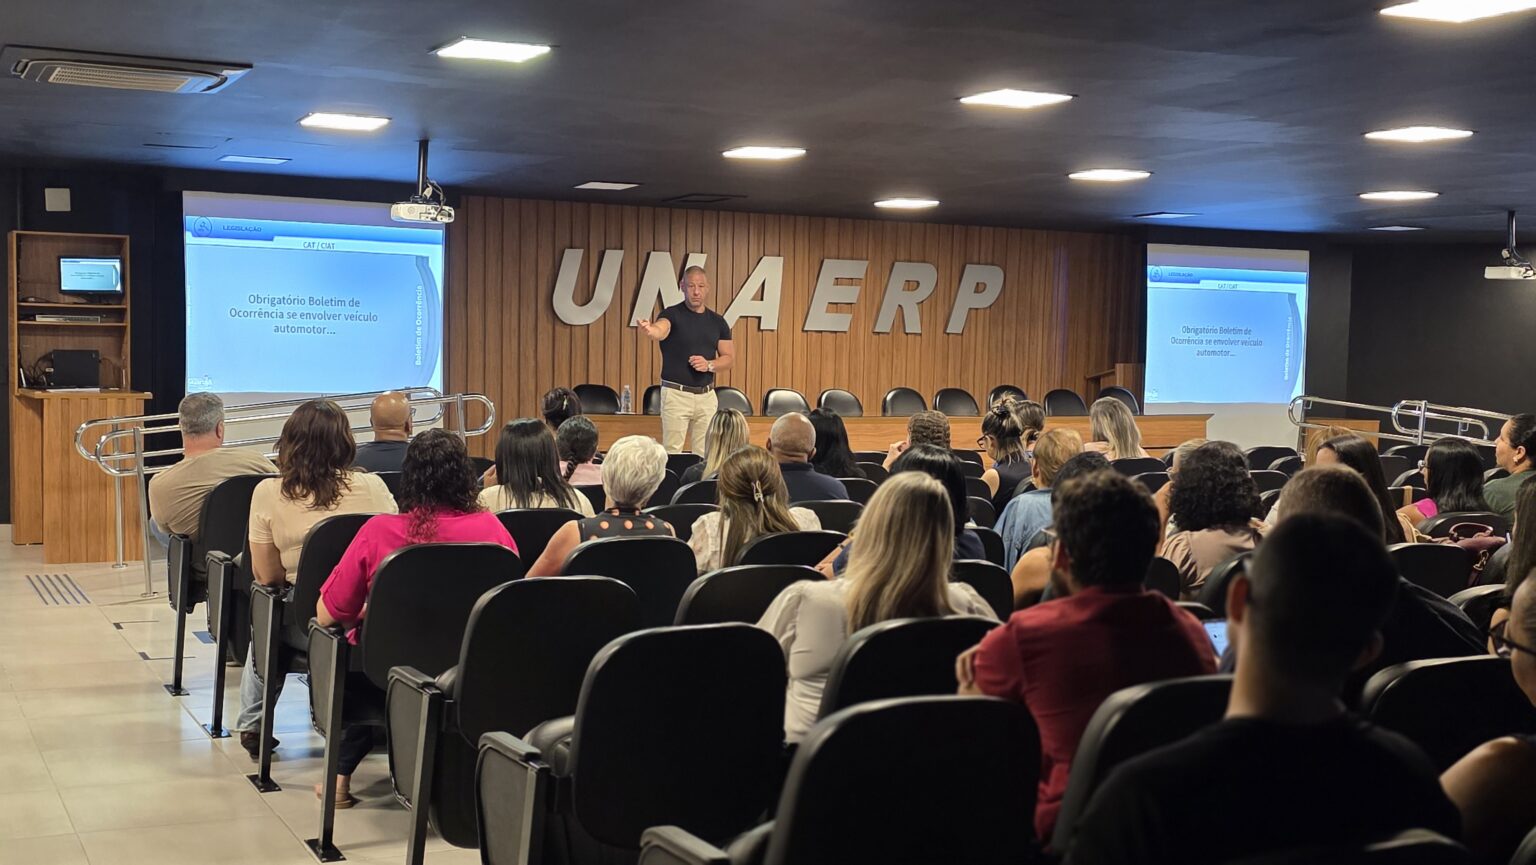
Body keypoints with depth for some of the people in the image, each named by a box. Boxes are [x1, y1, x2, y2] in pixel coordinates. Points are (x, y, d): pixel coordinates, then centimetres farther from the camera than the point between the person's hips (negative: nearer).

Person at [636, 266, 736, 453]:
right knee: (672, 454, -4)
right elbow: (660, 330, -29)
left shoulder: (717, 321, 8)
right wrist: (650, 330, -54)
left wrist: (709, 365, -9)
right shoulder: (672, 315, -6)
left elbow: (729, 358, 12)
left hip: (707, 396, 4)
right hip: (676, 394, -4)